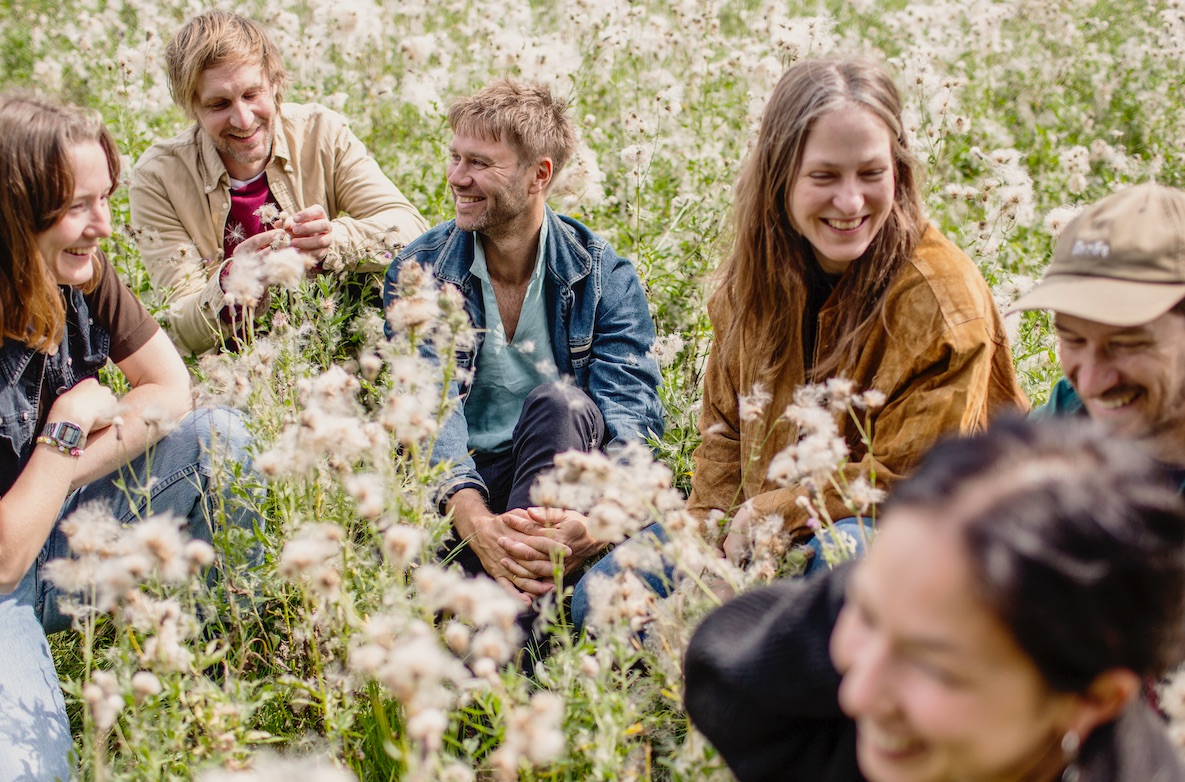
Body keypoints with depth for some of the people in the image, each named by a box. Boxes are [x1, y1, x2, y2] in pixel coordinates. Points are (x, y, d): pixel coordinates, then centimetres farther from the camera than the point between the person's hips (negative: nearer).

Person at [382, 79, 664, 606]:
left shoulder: (604, 276, 1)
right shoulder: (419, 272, 1)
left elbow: (632, 407, -12)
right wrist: (474, 519, -34)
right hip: (461, 484, 0)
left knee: (556, 399, -33)